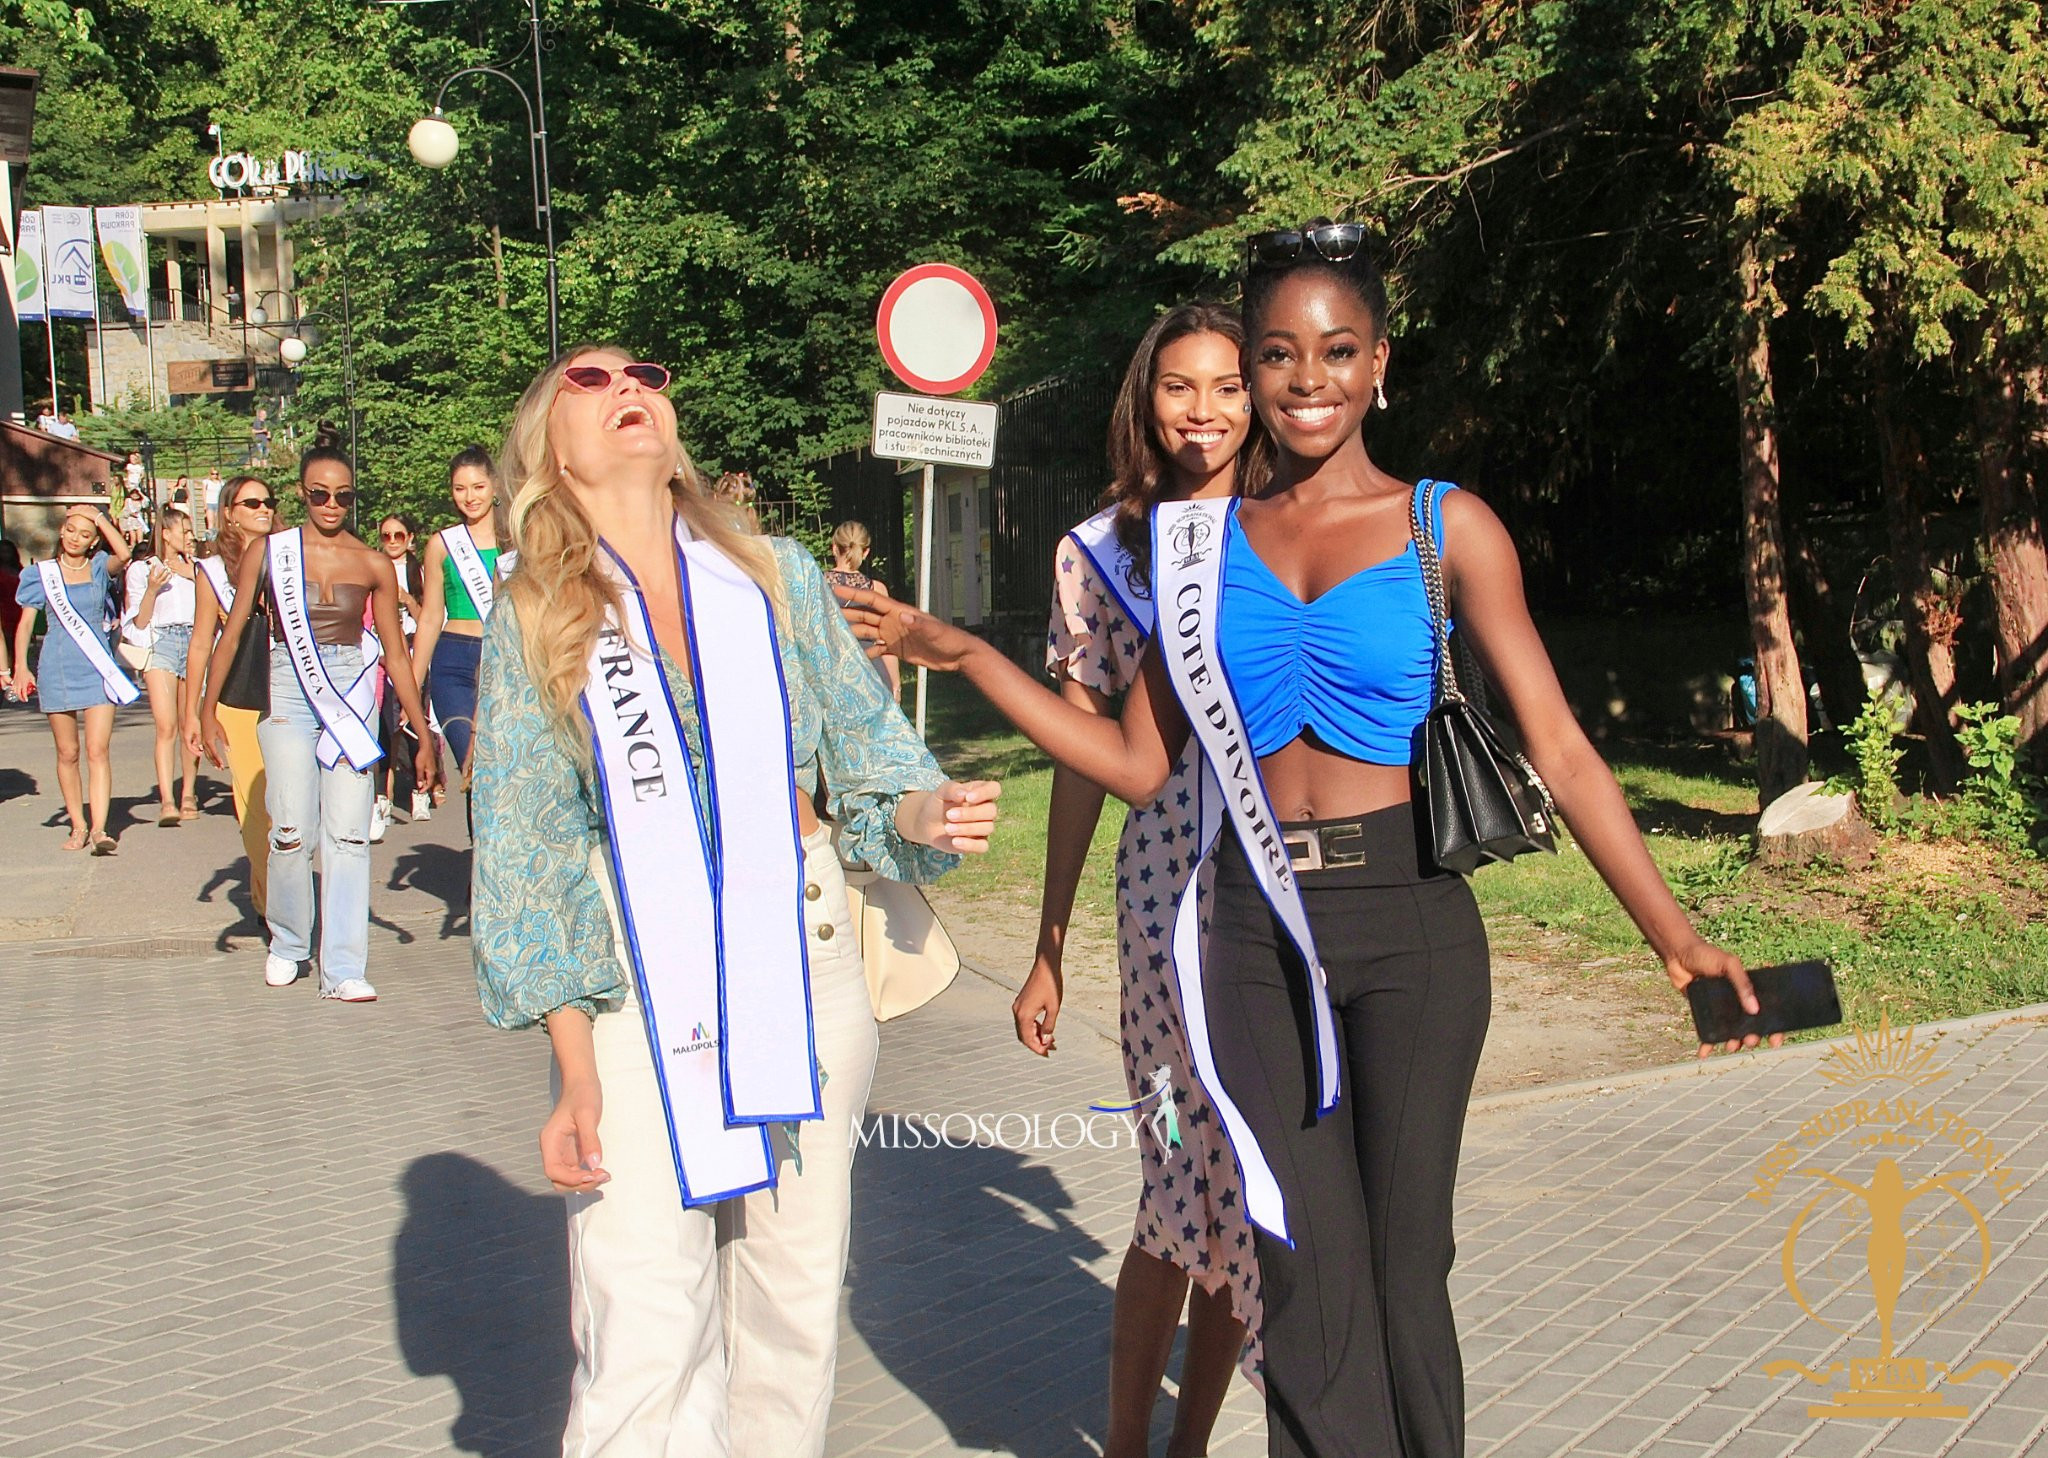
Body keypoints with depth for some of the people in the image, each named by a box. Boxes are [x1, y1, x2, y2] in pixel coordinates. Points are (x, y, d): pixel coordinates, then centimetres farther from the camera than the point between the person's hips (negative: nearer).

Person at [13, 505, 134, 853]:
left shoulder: (99, 568, 6)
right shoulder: (42, 573, 6)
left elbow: (124, 554, -17)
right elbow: (25, 622, 6)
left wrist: (99, 517, -8)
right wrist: (21, 667, -4)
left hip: (97, 668, -1)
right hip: (57, 670, 1)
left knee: (99, 750, -11)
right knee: (67, 754, 7)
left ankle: (99, 829, -17)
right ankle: (78, 826, 17)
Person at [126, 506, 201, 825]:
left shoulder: (196, 568, 18)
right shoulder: (142, 569, 11)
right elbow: (139, 622, 6)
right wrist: (152, 590, -8)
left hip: (195, 641, 3)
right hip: (161, 643, -3)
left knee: (189, 726, 1)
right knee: (166, 726, -15)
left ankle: (188, 796, 13)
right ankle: (166, 800, -21)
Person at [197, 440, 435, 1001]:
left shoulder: (373, 565, 4)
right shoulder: (269, 553, 2)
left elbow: (396, 655, 8)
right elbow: (232, 633, 6)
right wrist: (208, 709, -1)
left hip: (352, 695, 1)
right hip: (287, 694, -1)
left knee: (349, 834, -5)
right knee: (292, 831, -6)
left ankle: (344, 967, -2)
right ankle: (287, 943, 19)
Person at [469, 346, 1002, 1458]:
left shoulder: (779, 575, 5)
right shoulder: (531, 620, 2)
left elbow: (864, 751, 8)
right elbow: (525, 854, 0)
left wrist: (925, 812, -16)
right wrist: (576, 1073, -6)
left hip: (802, 961, 2)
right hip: (638, 983, -2)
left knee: (796, 1304, 8)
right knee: (644, 1338, -8)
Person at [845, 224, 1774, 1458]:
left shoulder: (1447, 527, 0)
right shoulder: (1204, 539, 8)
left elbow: (1560, 750, -5)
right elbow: (1137, 764, 7)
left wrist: (1672, 931, -14)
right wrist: (966, 657, 4)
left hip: (1407, 924, -2)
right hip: (1255, 935, 2)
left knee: (1404, 1266, 5)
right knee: (1303, 1271, 6)